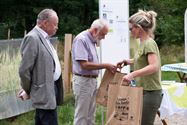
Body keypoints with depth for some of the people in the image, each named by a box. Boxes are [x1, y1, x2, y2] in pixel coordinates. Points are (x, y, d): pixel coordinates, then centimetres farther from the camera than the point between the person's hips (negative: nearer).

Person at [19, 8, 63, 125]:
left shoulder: (44, 38, 12)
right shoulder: (32, 38, -16)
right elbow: (24, 70, -17)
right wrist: (28, 91, -5)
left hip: (51, 89, 9)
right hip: (44, 93, -9)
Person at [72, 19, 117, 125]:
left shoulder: (92, 40, 12)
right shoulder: (81, 39, -17)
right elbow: (84, 65, -23)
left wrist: (108, 67, 7)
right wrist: (105, 65, -19)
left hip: (92, 80, 9)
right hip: (83, 81, -9)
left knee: (91, 115, 14)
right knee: (81, 116, -2)